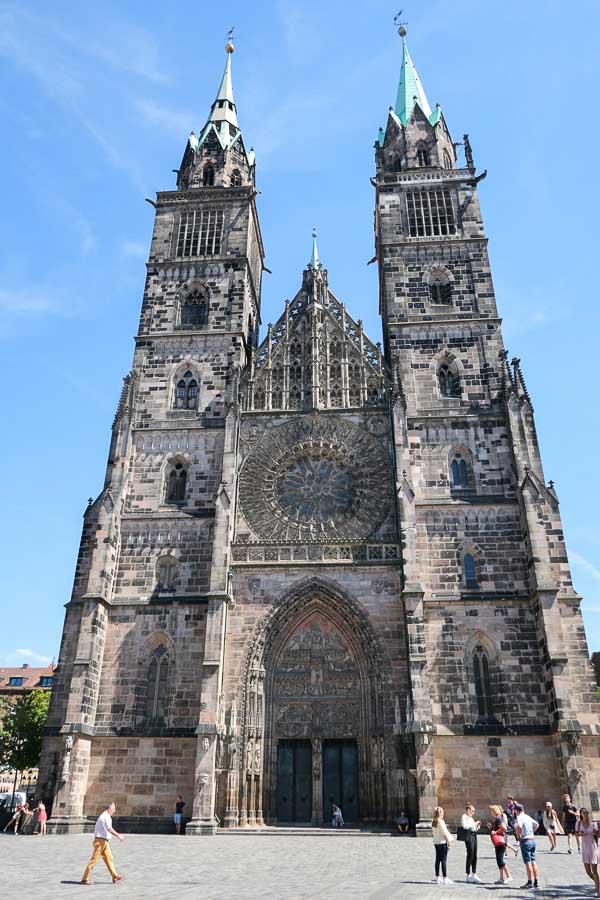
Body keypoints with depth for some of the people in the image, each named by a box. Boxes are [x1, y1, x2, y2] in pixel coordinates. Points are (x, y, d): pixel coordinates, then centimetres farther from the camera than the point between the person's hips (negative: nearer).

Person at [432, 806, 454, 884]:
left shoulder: (433, 822, 7)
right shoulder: (440, 821, -17)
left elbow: (435, 832, 10)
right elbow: (444, 833, -17)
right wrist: (449, 842, -8)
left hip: (436, 842, 8)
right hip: (442, 842, -8)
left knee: (438, 860, 12)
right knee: (444, 860, -1)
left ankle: (437, 878, 17)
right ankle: (445, 878, 2)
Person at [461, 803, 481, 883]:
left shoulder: (471, 817, 22)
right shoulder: (464, 816, -2)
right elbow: (465, 826, -15)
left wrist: (477, 825, 7)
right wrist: (474, 824, -11)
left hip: (474, 836, 8)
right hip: (468, 836, -8)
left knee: (475, 856, 7)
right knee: (470, 855, -6)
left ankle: (474, 875, 13)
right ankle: (468, 875, 2)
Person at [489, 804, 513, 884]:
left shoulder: (499, 818, -14)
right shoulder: (495, 819, 17)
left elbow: (504, 827, -28)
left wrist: (495, 832, -20)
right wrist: (490, 827, 9)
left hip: (501, 841, -11)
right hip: (498, 842, 11)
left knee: (500, 859, -11)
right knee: (499, 860, 12)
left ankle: (509, 876, -8)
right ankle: (501, 878, 16)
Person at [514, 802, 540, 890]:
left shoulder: (519, 817, -12)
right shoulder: (528, 817, 12)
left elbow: (519, 826, -30)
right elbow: (537, 825, 24)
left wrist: (518, 835, -14)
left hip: (525, 841, -8)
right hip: (532, 839, 8)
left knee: (528, 862, -2)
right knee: (533, 861, 12)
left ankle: (530, 882, 1)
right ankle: (535, 881, 16)